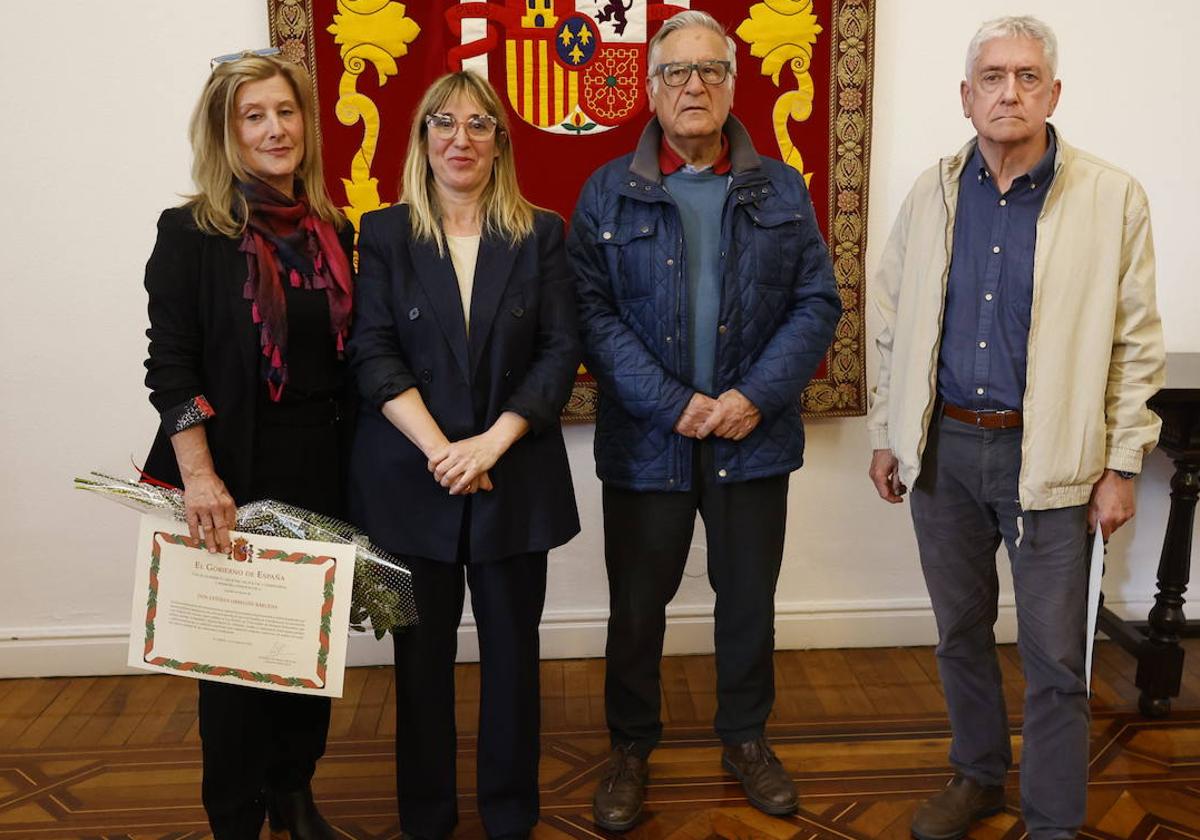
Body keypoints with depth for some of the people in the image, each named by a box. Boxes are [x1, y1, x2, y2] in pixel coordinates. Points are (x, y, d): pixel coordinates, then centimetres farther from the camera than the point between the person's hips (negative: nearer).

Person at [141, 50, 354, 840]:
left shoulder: (335, 232, 6)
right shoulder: (190, 233, -6)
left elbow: (347, 360, 10)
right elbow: (171, 367, -11)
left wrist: (354, 468, 7)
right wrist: (198, 478, -20)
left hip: (322, 470, 4)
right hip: (236, 475, -4)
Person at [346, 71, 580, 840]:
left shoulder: (541, 234, 4)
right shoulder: (385, 234, 3)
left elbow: (561, 351, -2)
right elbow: (373, 354, -4)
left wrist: (490, 444, -13)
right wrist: (439, 449, -15)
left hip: (515, 476, 0)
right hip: (412, 478, 0)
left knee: (512, 646, 8)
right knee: (423, 650, 10)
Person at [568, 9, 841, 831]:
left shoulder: (783, 190, 4)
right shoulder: (608, 194, -1)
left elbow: (818, 302, 1)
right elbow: (593, 312, -9)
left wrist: (756, 396, -12)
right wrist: (672, 405, -17)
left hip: (754, 437, 2)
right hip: (646, 442, -1)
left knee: (750, 598, 15)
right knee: (637, 603, 11)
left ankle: (747, 738, 35)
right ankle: (631, 747, 30)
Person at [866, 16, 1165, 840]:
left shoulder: (1113, 198, -6)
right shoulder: (931, 195, 4)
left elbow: (1136, 344, -4)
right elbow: (896, 326, 9)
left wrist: (1122, 466, -6)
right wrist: (888, 434, 8)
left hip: (1049, 456, -3)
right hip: (943, 446, 3)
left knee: (1055, 655, 4)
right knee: (961, 628, 17)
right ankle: (978, 774, 37)